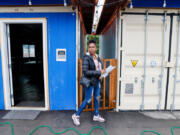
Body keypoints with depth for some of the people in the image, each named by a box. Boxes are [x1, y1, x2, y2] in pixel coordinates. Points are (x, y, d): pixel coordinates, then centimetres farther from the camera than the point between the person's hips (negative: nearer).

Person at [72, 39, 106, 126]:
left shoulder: (97, 57, 6)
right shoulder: (86, 58, -17)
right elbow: (85, 71, -25)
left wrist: (101, 73, -2)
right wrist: (99, 73, -23)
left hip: (97, 81, 8)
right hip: (90, 81, -7)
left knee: (97, 98, 15)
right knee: (88, 100, -2)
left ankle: (96, 116, 33)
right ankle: (76, 115, 17)